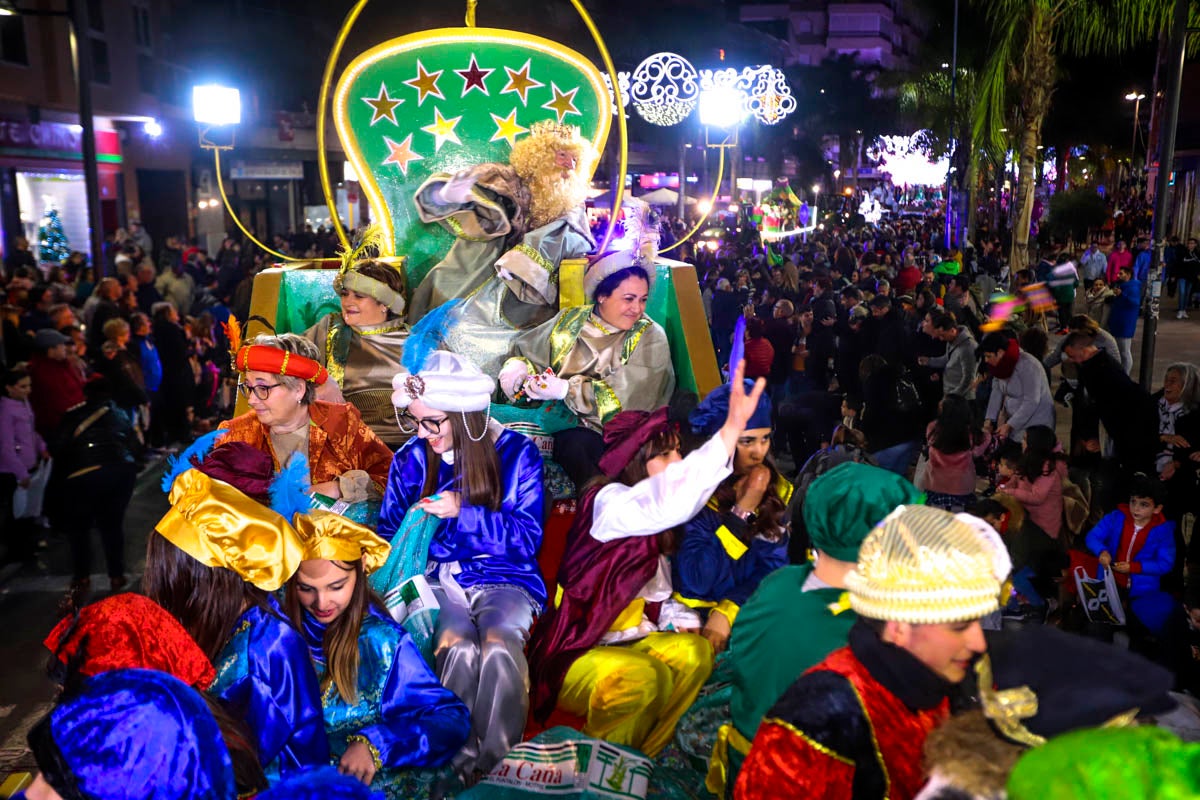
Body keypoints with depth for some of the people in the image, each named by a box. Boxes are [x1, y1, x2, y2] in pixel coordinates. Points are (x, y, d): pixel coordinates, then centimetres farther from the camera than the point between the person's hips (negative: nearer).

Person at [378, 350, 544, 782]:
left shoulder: (516, 452, -2)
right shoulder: (410, 458, 7)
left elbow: (527, 536, -6)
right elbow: (388, 531, 13)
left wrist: (464, 513, -18)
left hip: (503, 579, -1)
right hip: (435, 579, 2)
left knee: (499, 647, -33)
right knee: (457, 647, -31)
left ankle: (496, 768, -16)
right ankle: (458, 767, -14)